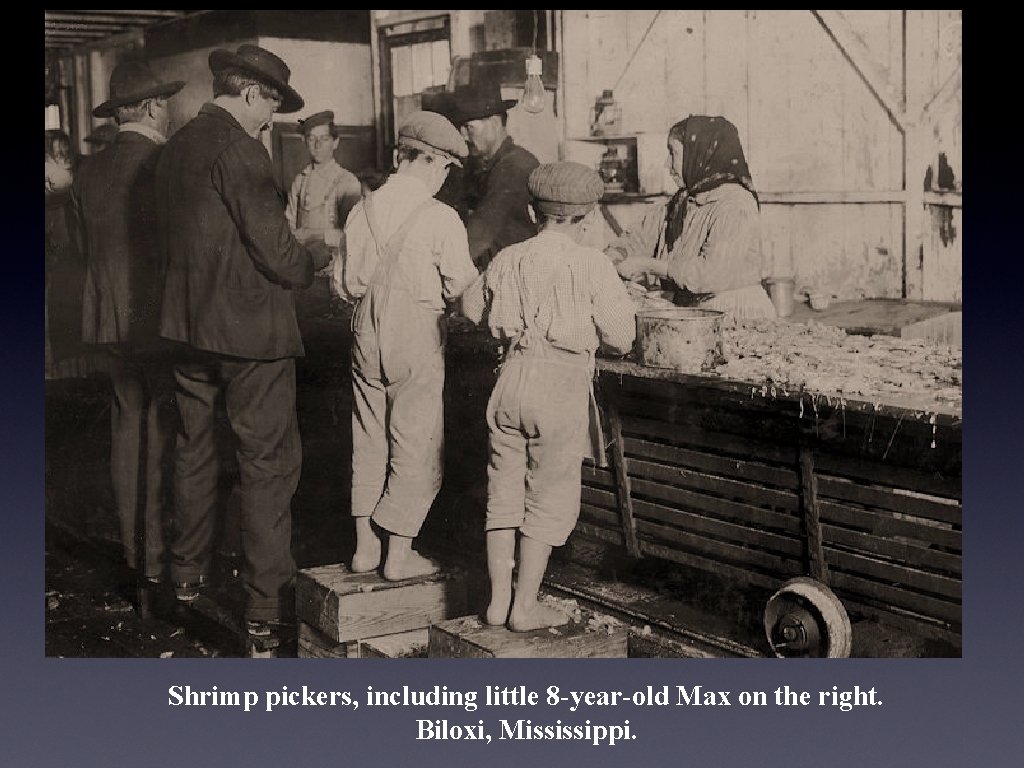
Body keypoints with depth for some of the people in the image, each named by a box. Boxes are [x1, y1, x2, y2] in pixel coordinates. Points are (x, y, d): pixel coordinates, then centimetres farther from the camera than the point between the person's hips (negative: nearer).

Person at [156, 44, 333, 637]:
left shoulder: (179, 145, 10)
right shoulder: (238, 149, -16)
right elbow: (276, 251, -19)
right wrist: (315, 256, 2)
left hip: (190, 325, 9)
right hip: (249, 327, -8)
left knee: (196, 450, 20)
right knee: (269, 464, -1)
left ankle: (189, 572, 35)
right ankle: (268, 604, 2)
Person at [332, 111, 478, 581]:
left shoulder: (363, 210, 1)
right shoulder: (440, 219, -14)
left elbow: (347, 283, 6)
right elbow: (460, 288, -11)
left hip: (368, 337, 5)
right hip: (417, 344, -5)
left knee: (369, 442, 15)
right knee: (415, 446, 6)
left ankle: (365, 546, 21)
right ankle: (399, 555, 9)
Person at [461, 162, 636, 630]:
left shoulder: (509, 260, 5)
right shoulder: (591, 264, -7)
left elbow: (471, 307, 22)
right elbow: (620, 339, -6)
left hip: (513, 377, 4)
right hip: (563, 385, -4)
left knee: (504, 493, 13)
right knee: (549, 499, 6)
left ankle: (498, 600, 19)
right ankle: (525, 607, 9)